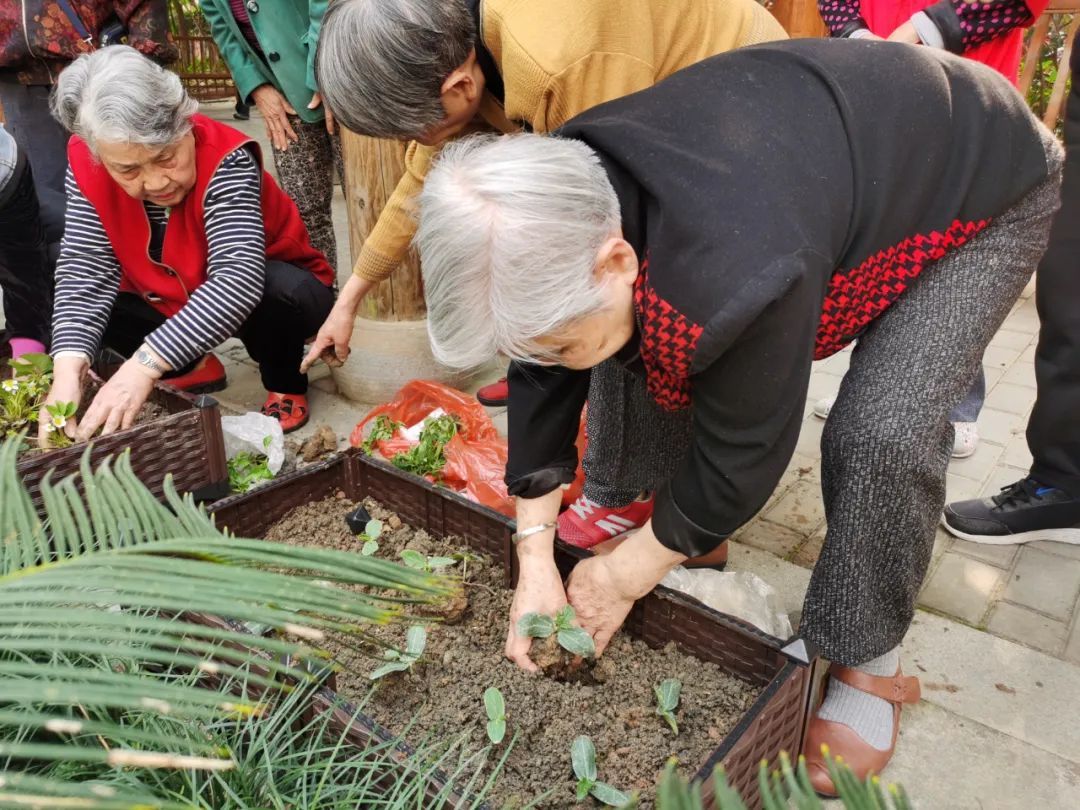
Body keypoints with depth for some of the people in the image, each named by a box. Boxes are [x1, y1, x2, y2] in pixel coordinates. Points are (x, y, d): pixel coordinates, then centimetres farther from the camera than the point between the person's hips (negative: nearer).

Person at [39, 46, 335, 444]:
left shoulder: (225, 160, -32)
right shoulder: (87, 165, -17)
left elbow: (238, 278, -44)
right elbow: (84, 270, -23)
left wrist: (143, 365, -51)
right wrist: (68, 370, -40)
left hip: (263, 293, -4)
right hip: (173, 304, 5)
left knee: (282, 290, -37)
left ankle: (285, 383, -5)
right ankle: (192, 368, 9)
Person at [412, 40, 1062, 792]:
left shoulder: (735, 276, -47)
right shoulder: (565, 203, -23)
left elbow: (742, 450, -31)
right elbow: (542, 385, -13)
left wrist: (626, 574, -15)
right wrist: (535, 559, -12)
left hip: (985, 180, -6)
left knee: (884, 433, -25)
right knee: (645, 348, -1)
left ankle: (865, 664, -2)